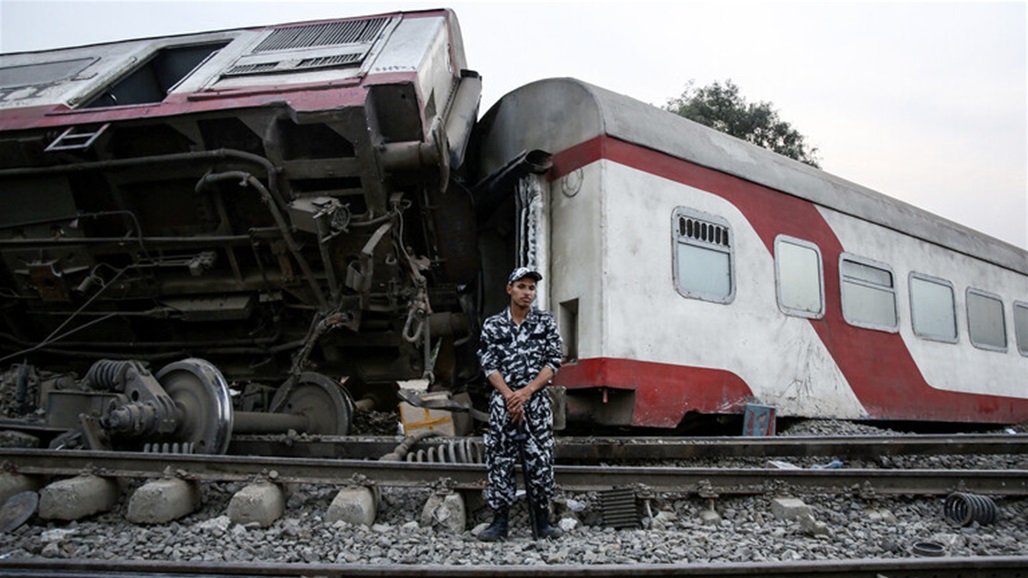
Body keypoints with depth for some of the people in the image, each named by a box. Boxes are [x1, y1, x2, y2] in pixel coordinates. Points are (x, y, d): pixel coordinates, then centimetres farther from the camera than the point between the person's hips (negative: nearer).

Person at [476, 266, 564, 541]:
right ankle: (500, 520, 10)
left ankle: (542, 521, 13)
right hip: (502, 402, 0)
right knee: (499, 460, 1)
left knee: (540, 460, 1)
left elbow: (553, 363, -1)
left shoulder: (546, 322, 6)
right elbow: (489, 366, 1)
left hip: (537, 403, 0)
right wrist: (509, 396, -12)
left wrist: (525, 392, -11)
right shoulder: (493, 325, 6)